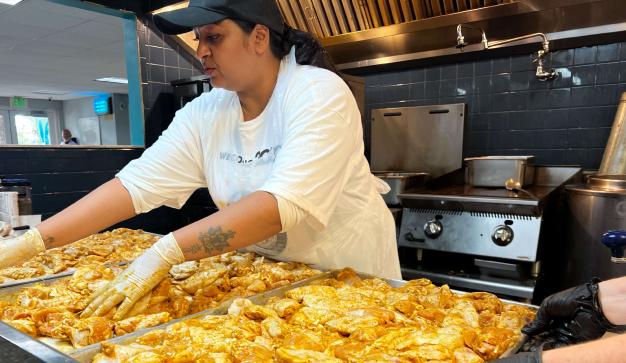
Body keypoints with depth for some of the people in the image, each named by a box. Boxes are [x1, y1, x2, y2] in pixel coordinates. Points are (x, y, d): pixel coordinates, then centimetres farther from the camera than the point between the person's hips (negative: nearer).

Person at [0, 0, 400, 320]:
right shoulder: (202, 116, -6)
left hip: (353, 277, -3)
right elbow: (135, 184, -11)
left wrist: (167, 251, -36)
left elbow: (285, 203, -34)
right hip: (268, 275, 4)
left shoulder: (319, 93, -22)